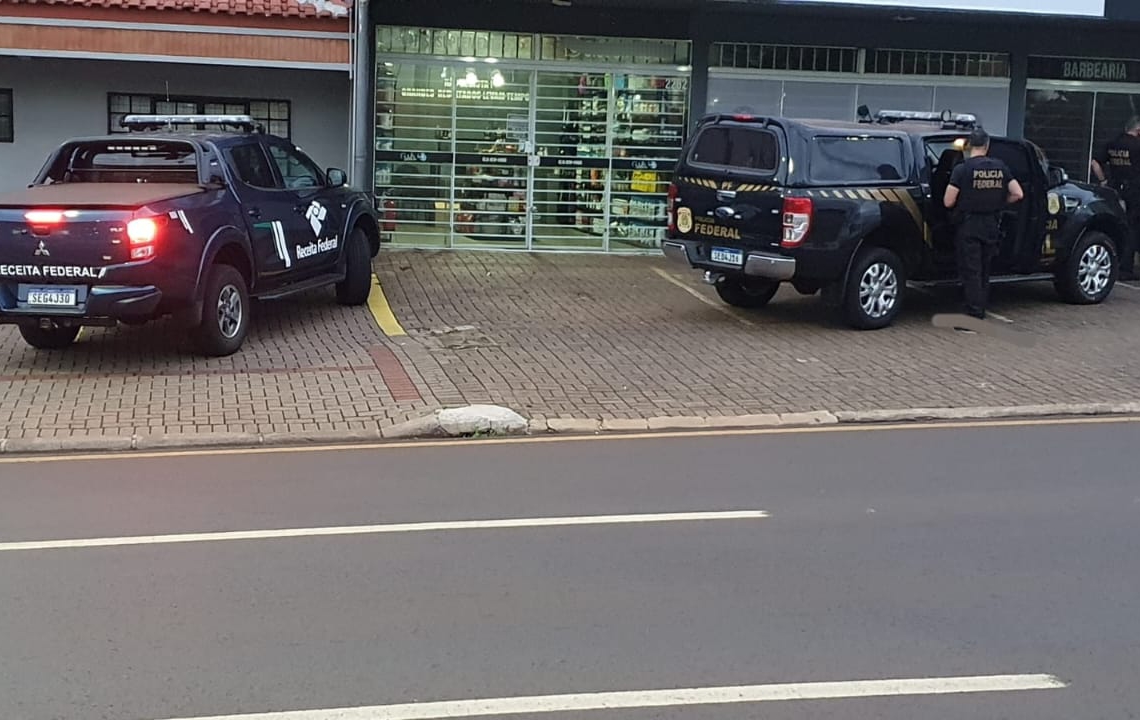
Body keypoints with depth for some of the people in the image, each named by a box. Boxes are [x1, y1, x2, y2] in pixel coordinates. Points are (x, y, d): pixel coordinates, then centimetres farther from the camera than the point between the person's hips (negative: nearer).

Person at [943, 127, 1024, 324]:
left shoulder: (963, 169, -12)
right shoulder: (1000, 167, 2)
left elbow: (948, 202, -13)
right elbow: (1018, 194, 1)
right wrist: (998, 203, 15)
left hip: (968, 226, -4)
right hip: (992, 225, 5)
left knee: (970, 271, -1)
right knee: (984, 270, 16)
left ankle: (975, 313, -5)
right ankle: (981, 310, 22)